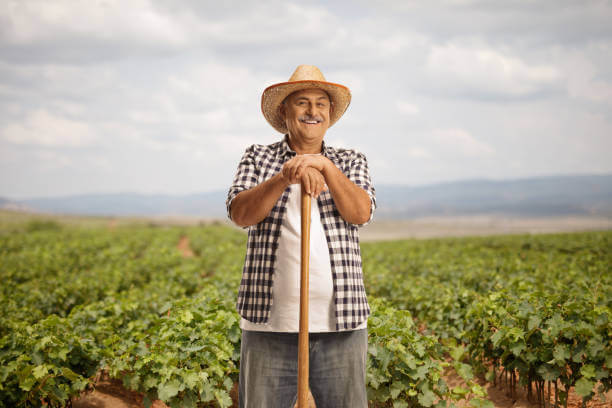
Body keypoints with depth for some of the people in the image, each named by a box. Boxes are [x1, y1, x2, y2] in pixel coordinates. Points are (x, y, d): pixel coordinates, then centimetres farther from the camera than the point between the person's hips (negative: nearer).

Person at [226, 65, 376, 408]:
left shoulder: (352, 162, 13)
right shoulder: (258, 158, 10)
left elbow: (361, 213, -6)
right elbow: (240, 214, -7)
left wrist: (325, 166, -20)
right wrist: (284, 177, -23)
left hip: (341, 323, 1)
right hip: (270, 323, -1)